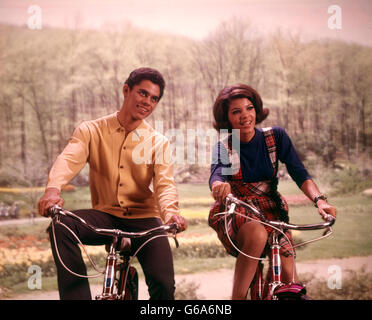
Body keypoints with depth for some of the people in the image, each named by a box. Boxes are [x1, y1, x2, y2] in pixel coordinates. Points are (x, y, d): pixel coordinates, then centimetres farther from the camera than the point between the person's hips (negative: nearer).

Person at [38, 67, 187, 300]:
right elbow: (69, 159, -14)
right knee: (61, 226, -30)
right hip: (105, 215, 0)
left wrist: (170, 211, -34)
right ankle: (76, 294, -21)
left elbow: (165, 182, -10)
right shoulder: (92, 130, 4)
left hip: (143, 219, 0)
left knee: (164, 285, -20)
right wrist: (53, 189, -38)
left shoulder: (158, 142, 5)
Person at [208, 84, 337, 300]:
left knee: (289, 277, -17)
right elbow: (217, 173, -26)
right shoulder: (223, 148, -6)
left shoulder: (276, 136, -2)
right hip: (235, 216, -2)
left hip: (271, 213, 2)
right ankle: (237, 297, -28)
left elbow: (299, 172, -10)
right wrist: (219, 185, -52)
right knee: (257, 233, -36)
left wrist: (319, 200, -29)